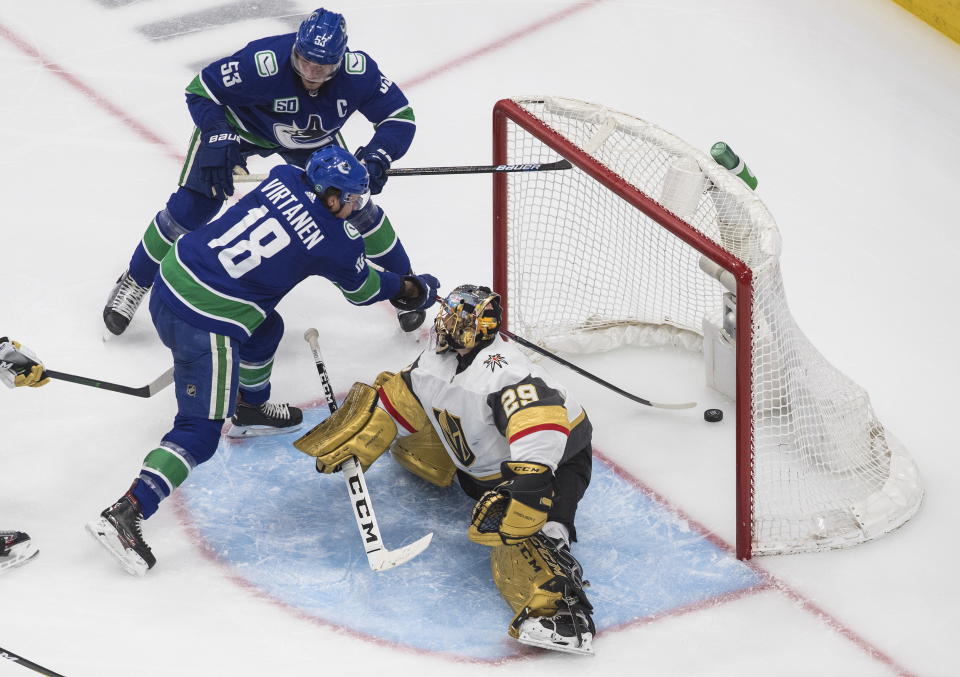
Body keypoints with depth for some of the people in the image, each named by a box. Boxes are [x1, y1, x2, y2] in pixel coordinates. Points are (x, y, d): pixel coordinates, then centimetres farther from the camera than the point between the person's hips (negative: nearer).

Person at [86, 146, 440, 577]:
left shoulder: (283, 178, 6)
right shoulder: (333, 241, -9)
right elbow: (362, 289, 12)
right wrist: (411, 290, 30)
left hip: (170, 280, 9)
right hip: (205, 326, -9)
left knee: (264, 328, 34)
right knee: (199, 434, -5)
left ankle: (249, 410, 58)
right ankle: (126, 513, -16)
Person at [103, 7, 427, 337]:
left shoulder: (358, 72, -33)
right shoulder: (262, 63, -41)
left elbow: (399, 117, -21)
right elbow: (201, 90, -28)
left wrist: (376, 157, -39)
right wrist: (217, 139, -41)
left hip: (314, 136, 3)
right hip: (239, 122, -3)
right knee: (195, 203, -8)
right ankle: (134, 282, 11)